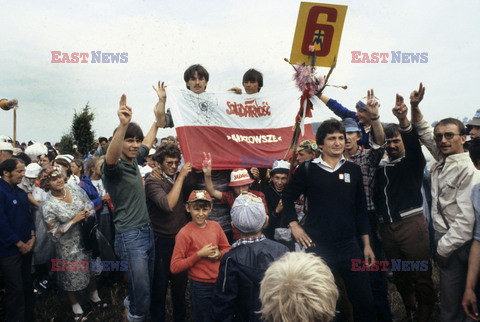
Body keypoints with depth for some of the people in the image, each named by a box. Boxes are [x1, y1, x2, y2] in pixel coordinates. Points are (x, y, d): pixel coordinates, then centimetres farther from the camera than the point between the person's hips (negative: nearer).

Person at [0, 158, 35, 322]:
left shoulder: (21, 193, 13)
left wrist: (32, 237, 2)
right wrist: (19, 244, -13)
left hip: (25, 248, 8)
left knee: (27, 286, 15)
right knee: (15, 291, -1)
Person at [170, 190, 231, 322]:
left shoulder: (215, 226, 0)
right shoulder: (184, 233, -14)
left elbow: (227, 248, 13)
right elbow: (174, 267, -16)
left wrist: (219, 254, -9)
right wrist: (199, 254, -21)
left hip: (220, 283, 5)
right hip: (200, 288, -4)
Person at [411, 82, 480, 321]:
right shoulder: (442, 160, 7)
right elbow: (424, 131, 21)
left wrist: (444, 248, -15)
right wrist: (415, 106, 10)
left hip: (456, 244, -7)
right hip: (442, 238, 7)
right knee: (448, 298, 17)